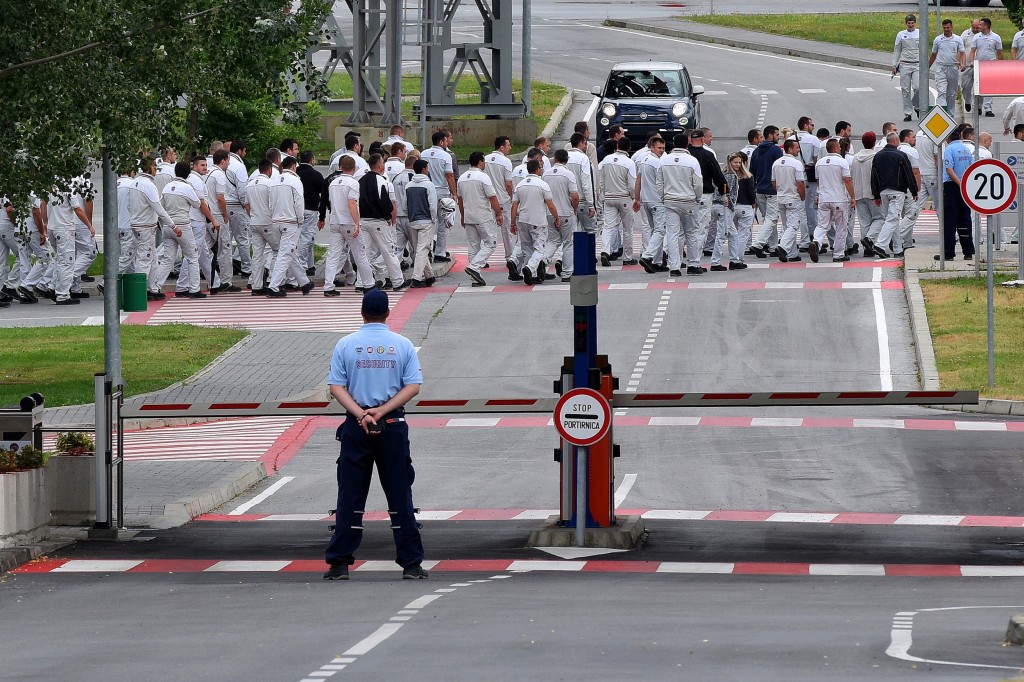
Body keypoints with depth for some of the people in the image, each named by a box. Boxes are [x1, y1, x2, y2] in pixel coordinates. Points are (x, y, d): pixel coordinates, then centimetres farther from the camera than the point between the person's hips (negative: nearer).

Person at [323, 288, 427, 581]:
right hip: (393, 427, 0)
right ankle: (411, 563, 4)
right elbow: (413, 386, -5)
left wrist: (361, 414, -13)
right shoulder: (402, 345, 1)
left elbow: (336, 387, -6)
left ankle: (339, 563, 3)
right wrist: (382, 410, -11)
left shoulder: (346, 345, 1)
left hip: (356, 426, 0)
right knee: (400, 494, 4)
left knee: (350, 495, 4)